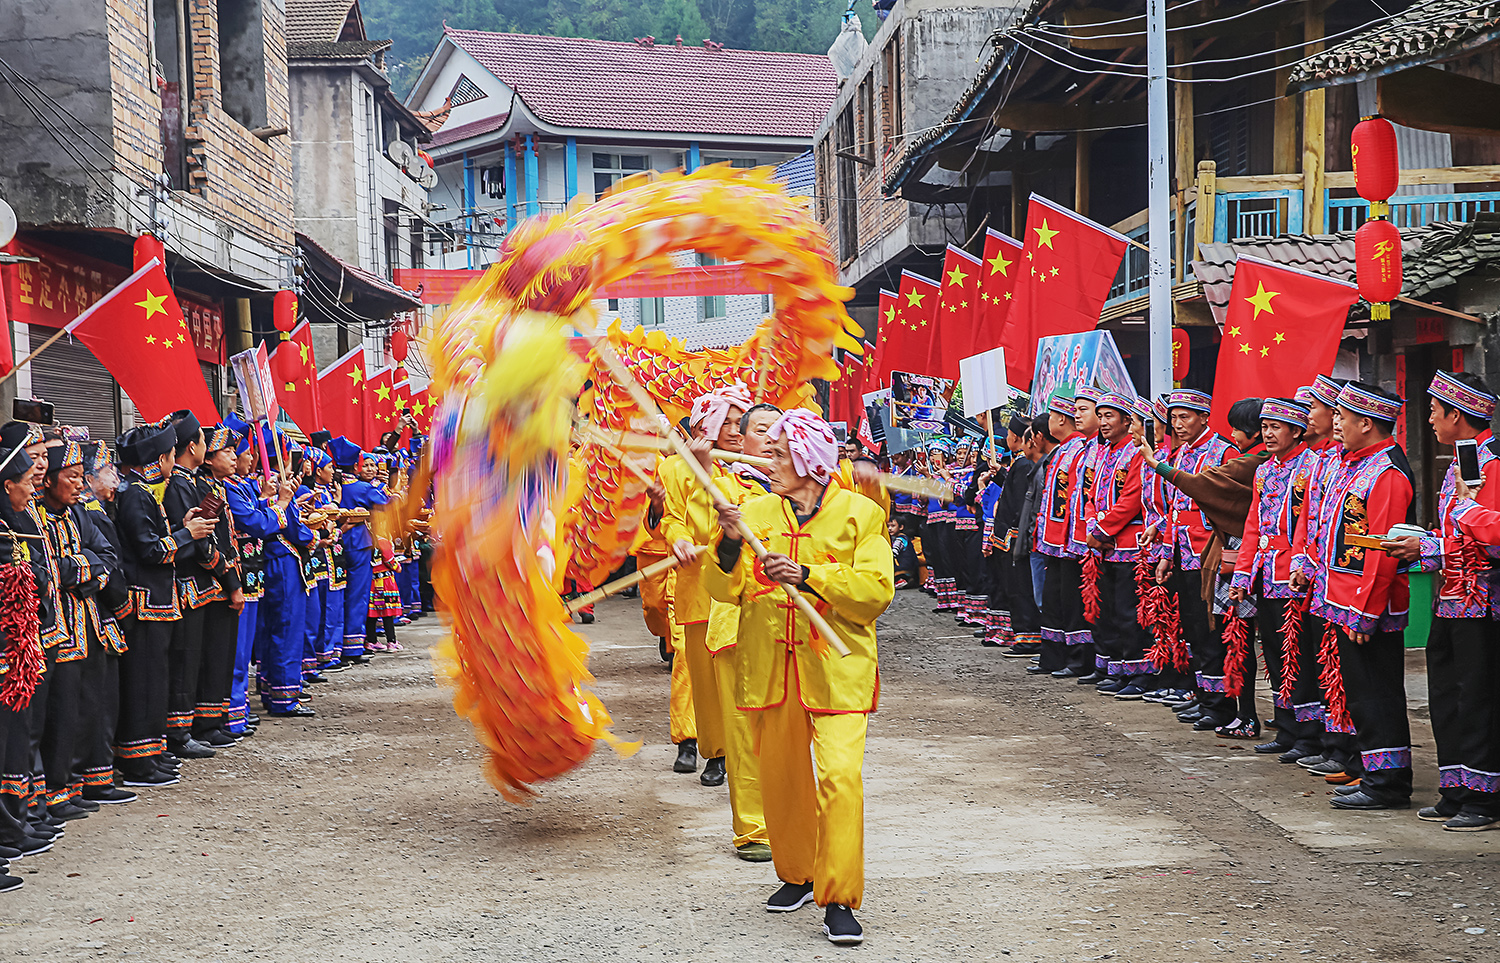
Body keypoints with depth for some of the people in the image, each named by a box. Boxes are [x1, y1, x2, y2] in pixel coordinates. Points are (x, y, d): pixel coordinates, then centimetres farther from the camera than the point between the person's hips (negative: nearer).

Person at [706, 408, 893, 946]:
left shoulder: (858, 513, 0)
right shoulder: (757, 512, 10)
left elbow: (877, 591, -9)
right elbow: (726, 591, 5)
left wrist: (808, 575, -18)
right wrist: (730, 546, -14)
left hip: (836, 666, -4)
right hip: (769, 667, 4)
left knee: (840, 774, -14)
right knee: (781, 775, 10)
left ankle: (839, 899, -9)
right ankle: (796, 875, 30)